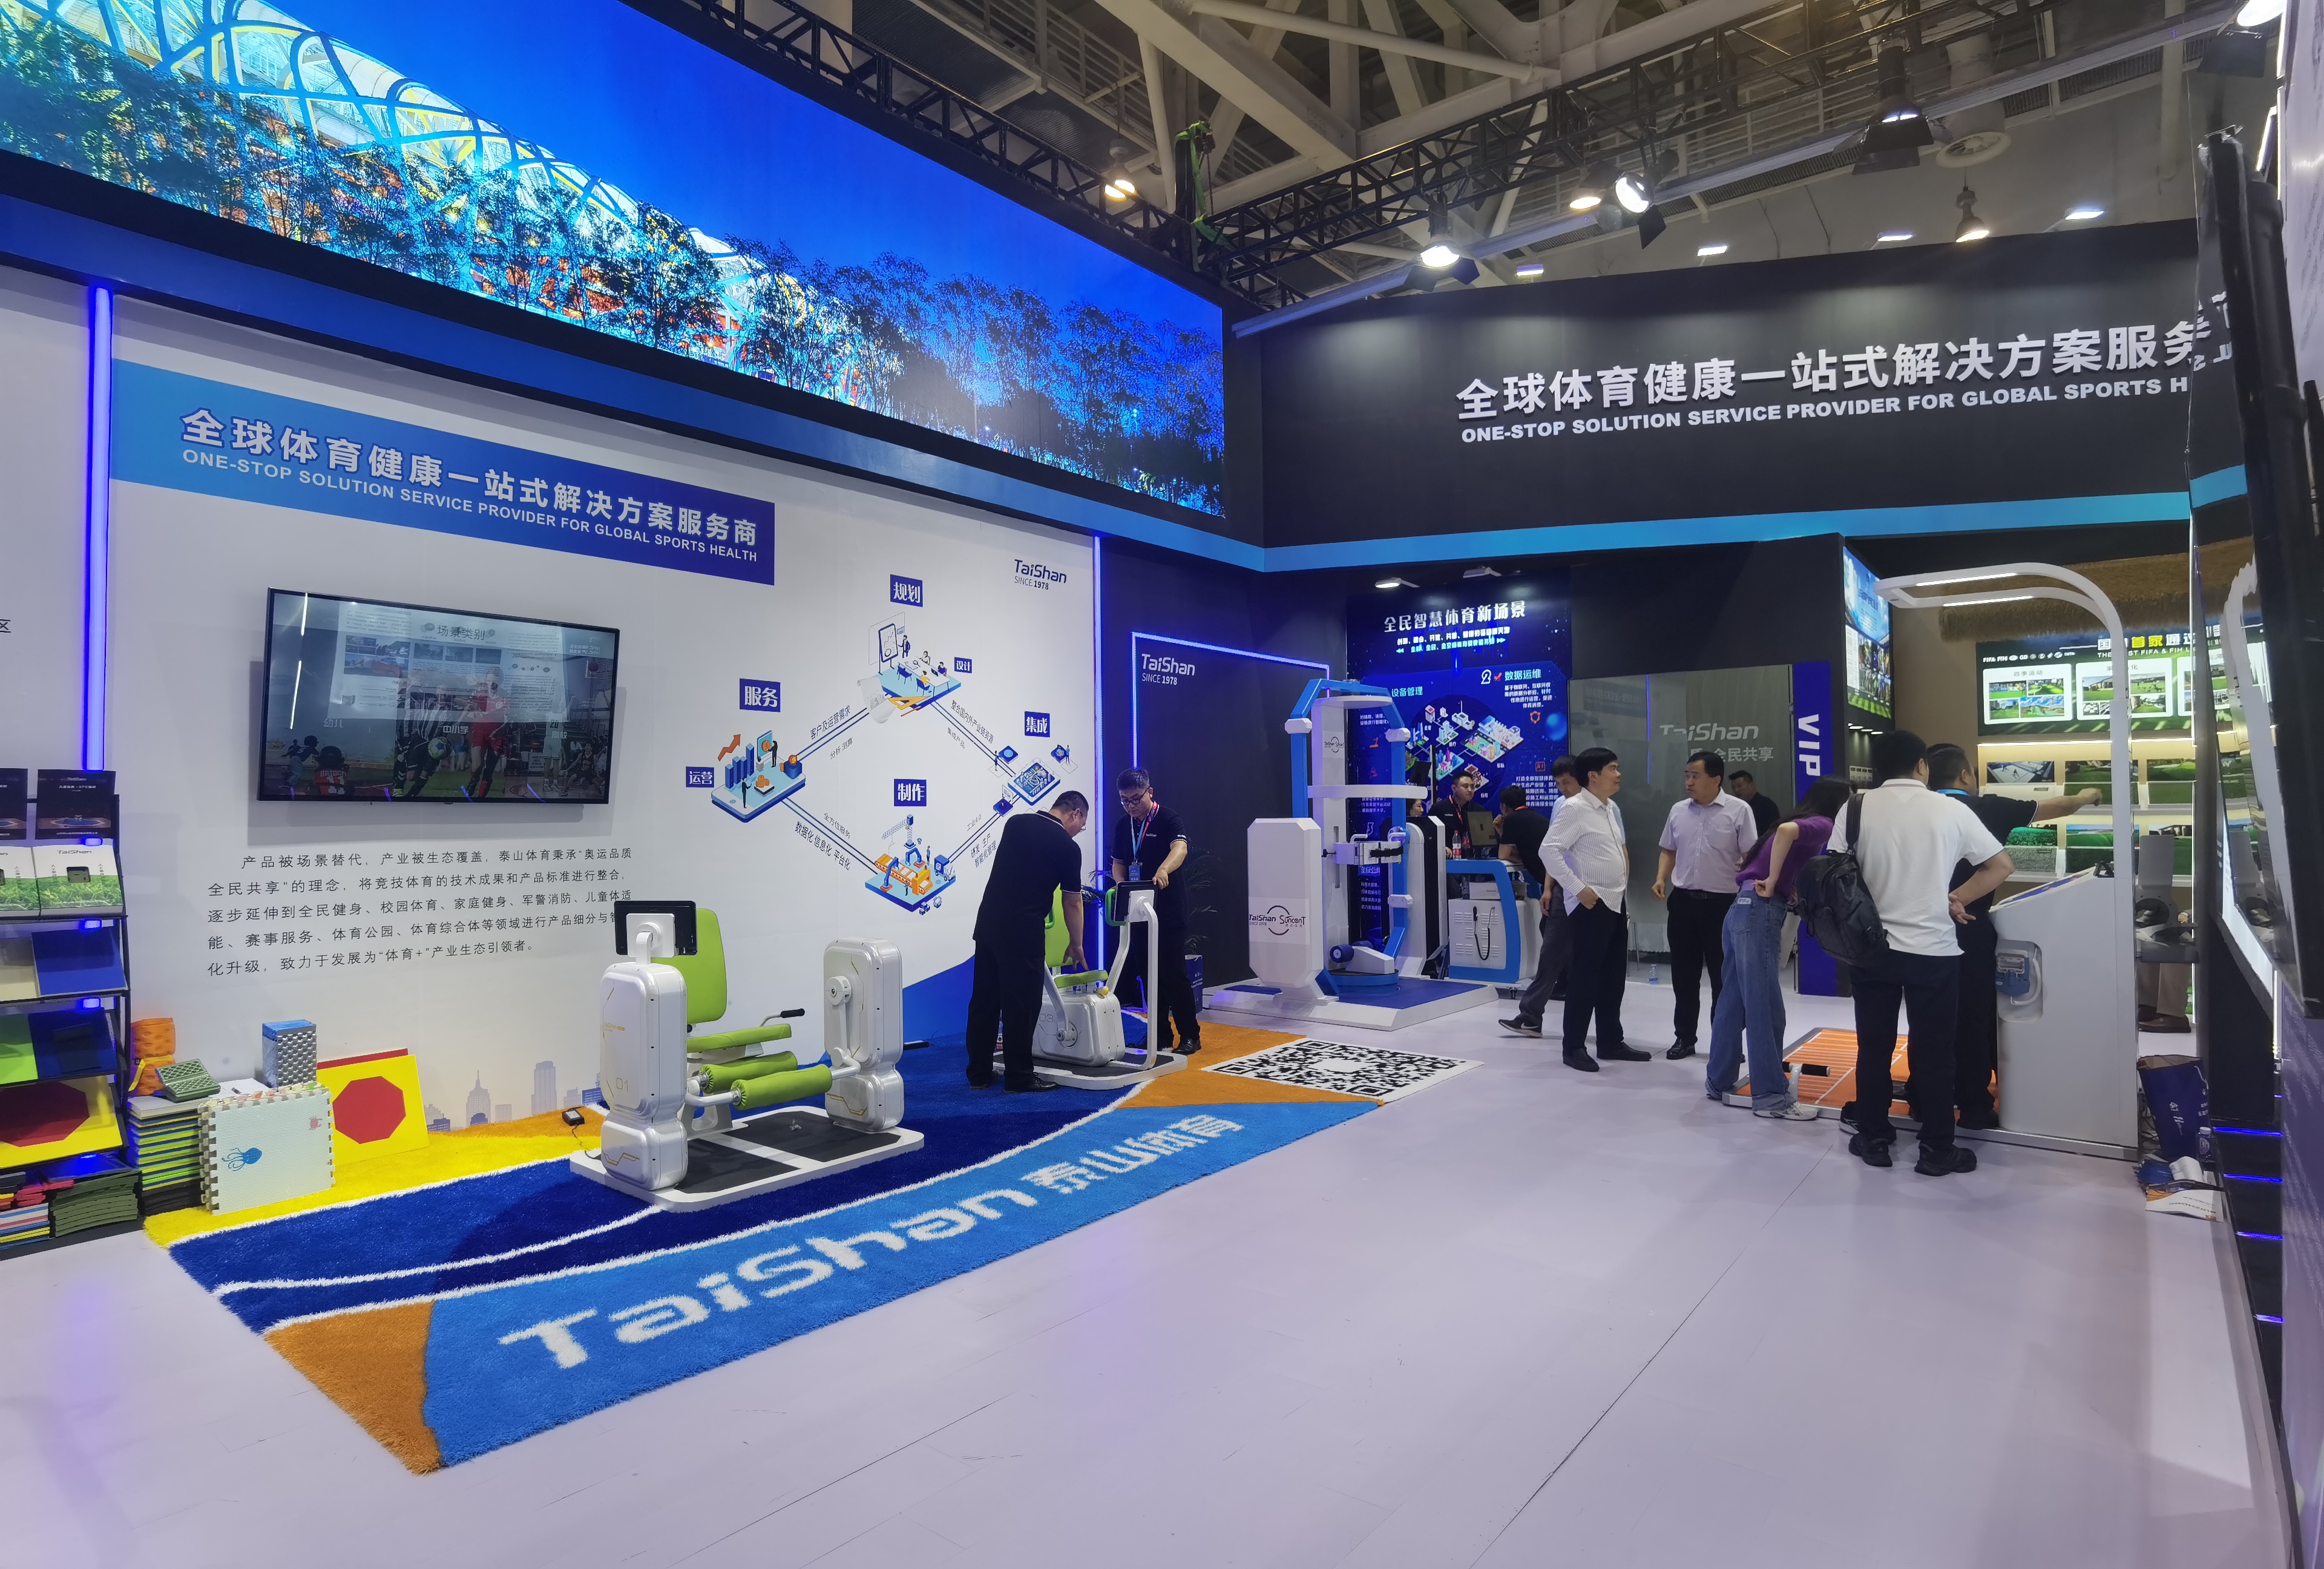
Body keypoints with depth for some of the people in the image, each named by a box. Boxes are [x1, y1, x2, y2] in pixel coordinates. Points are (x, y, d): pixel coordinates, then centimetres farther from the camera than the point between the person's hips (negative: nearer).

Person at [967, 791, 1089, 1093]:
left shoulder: (1015, 823, 12)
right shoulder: (1068, 847, -4)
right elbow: (1072, 903, 4)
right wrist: (1076, 945, 16)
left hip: (987, 923, 7)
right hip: (1022, 931, -7)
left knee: (983, 999, 12)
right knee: (1022, 1005, 2)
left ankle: (979, 1073, 20)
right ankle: (1019, 1078, 8)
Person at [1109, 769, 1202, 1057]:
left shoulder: (1168, 819, -10)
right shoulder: (1122, 826, 10)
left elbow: (1179, 848, -29)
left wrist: (1163, 870, -49)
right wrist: (1122, 888, -5)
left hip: (1169, 911, -6)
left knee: (1174, 973, -4)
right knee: (1147, 973, 9)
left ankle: (1190, 1035, 7)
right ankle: (1160, 1035, 19)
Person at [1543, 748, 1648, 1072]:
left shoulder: (1612, 808, 13)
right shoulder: (1574, 808, -14)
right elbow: (1549, 851, -22)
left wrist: (1624, 885, 17)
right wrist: (1578, 889, -22)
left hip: (1616, 903, 9)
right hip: (1591, 905, -9)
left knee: (1614, 978, 14)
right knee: (1584, 978, -3)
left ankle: (1611, 1043, 25)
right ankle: (1574, 1047, 7)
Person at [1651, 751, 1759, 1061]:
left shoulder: (1739, 811, -6)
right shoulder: (1678, 810, 7)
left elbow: (1750, 857, -7)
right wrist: (1661, 879, 1)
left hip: (1723, 903, -4)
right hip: (1683, 900, 4)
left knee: (1724, 976, 5)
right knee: (1684, 974, 10)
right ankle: (1684, 1037, 21)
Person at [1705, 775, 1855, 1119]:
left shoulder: (1806, 824, 22)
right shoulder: (1822, 825, -5)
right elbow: (1785, 830, -27)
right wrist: (1773, 883, -19)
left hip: (1744, 909, 9)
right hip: (1761, 913, -9)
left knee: (1734, 1000, 14)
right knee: (1765, 1007, -4)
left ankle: (1718, 1081, 21)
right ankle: (1771, 1096, 2)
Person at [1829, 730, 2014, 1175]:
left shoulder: (1856, 809, -3)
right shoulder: (1950, 810, -3)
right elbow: (2001, 865, 2)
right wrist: (1955, 900, 6)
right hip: (1934, 949, -1)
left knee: (1873, 1046, 11)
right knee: (1934, 1050, 9)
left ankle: (1874, 1140, 20)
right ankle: (1937, 1150, 18)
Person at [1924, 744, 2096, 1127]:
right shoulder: (1986, 808, -4)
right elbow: (2048, 808, 12)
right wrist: (2084, 798, 32)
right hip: (1969, 928, -3)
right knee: (1973, 1015, 7)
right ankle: (1975, 1107, 15)